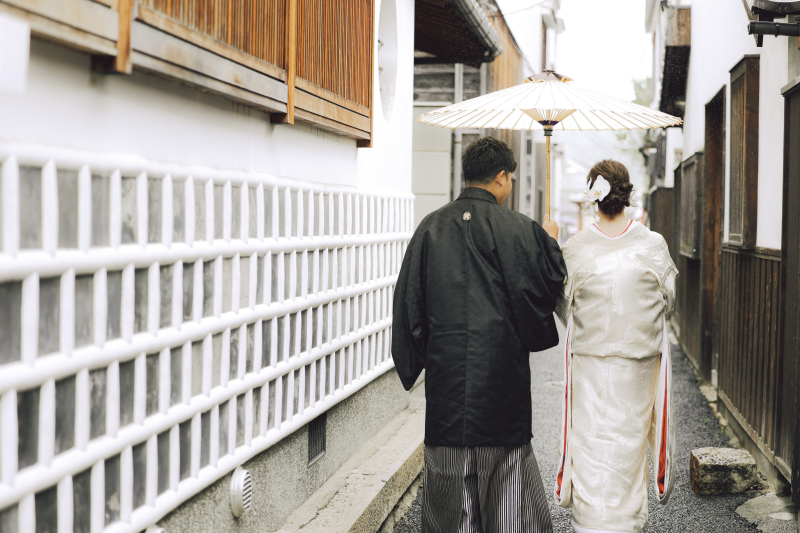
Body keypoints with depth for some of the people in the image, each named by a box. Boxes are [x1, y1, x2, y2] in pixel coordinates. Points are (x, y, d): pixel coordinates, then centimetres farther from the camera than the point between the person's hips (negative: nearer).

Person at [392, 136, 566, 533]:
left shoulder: (431, 228, 4)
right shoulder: (517, 229, -7)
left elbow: (408, 300, 6)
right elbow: (546, 289, -6)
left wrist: (412, 364, 16)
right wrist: (550, 243, 11)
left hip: (445, 374, 3)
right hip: (502, 377, -3)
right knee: (508, 499, 7)